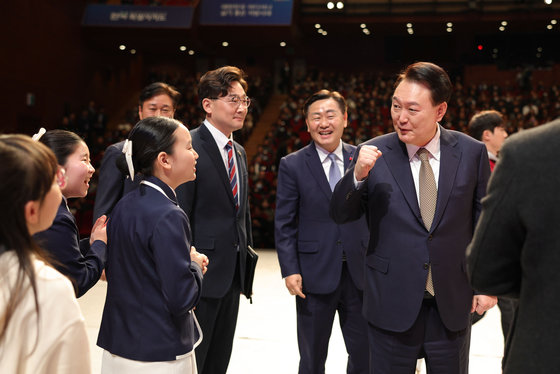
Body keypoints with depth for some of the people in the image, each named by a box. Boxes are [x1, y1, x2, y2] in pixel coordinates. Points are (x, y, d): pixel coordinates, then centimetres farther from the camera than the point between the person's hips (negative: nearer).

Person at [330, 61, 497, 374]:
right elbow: (341, 215, -5)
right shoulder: (373, 154, -6)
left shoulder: (472, 153, -2)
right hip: (392, 304, -1)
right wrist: (358, 175, -22)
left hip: (453, 303, 1)